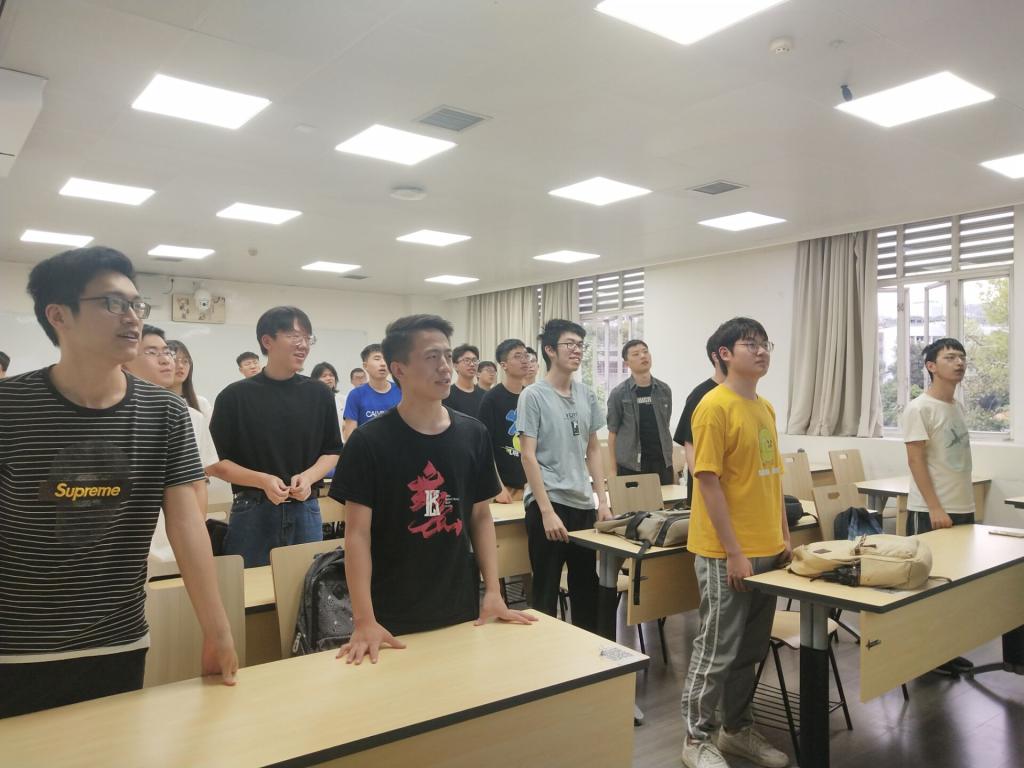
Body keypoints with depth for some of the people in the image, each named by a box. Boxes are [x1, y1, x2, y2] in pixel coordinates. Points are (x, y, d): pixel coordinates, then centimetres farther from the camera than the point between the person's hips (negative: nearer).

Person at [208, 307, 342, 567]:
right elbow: (216, 463, -2)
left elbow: (332, 451, 10)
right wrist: (263, 480, -17)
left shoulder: (319, 394, 4)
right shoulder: (235, 396, -3)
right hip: (252, 511, -2)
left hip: (306, 510, 3)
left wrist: (308, 477, -10)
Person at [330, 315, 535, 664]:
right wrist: (364, 621, -17)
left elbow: (481, 516, 7)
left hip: (462, 610, 4)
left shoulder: (473, 434, 1)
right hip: (394, 619, -4)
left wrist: (493, 591, -1)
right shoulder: (369, 442, -11)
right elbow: (358, 533, -11)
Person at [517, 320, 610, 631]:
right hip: (548, 502, -6)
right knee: (546, 593, 4)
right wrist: (547, 510, -16)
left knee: (587, 589, 16)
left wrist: (602, 500, 8)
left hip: (583, 503, 6)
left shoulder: (586, 394, 9)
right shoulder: (533, 395, -8)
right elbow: (528, 456, -12)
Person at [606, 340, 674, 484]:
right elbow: (613, 433, 0)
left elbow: (665, 428, 13)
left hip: (661, 463, 3)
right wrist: (612, 470, -4)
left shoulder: (664, 390, 7)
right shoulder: (618, 394, -3)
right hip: (630, 466, -3)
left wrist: (671, 463, 9)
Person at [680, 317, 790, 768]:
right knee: (718, 649, 4)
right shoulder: (715, 406, -15)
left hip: (766, 549, 8)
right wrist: (733, 552, -18)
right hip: (728, 553, -8)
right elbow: (708, 482, -18)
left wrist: (783, 536, 14)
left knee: (751, 649, 17)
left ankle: (737, 729, 34)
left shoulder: (764, 407, 10)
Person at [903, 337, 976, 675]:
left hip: (962, 508, 8)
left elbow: (958, 461, 16)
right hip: (930, 512, -8)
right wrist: (935, 508, -19)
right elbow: (916, 461, -16)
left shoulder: (957, 406, 11)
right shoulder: (919, 409, -13)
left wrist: (965, 505, 14)